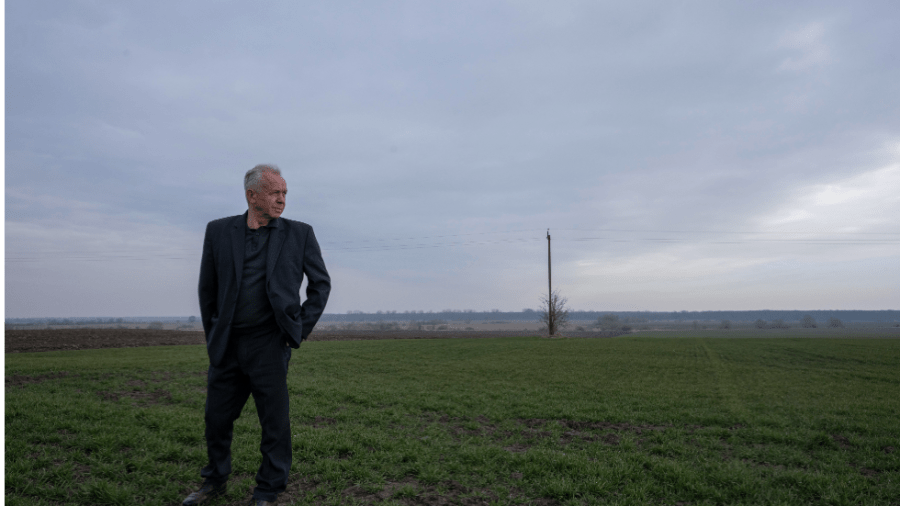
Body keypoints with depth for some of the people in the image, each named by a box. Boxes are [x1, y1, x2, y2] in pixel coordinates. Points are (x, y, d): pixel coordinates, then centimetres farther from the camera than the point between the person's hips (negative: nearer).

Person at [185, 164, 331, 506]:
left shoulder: (299, 234, 1)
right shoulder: (218, 231, 5)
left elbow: (321, 283, 7)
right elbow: (207, 289, 11)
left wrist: (300, 330, 2)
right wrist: (213, 337, 10)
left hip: (270, 345, -2)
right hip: (227, 345, 2)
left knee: (274, 422, 3)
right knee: (217, 418, 14)